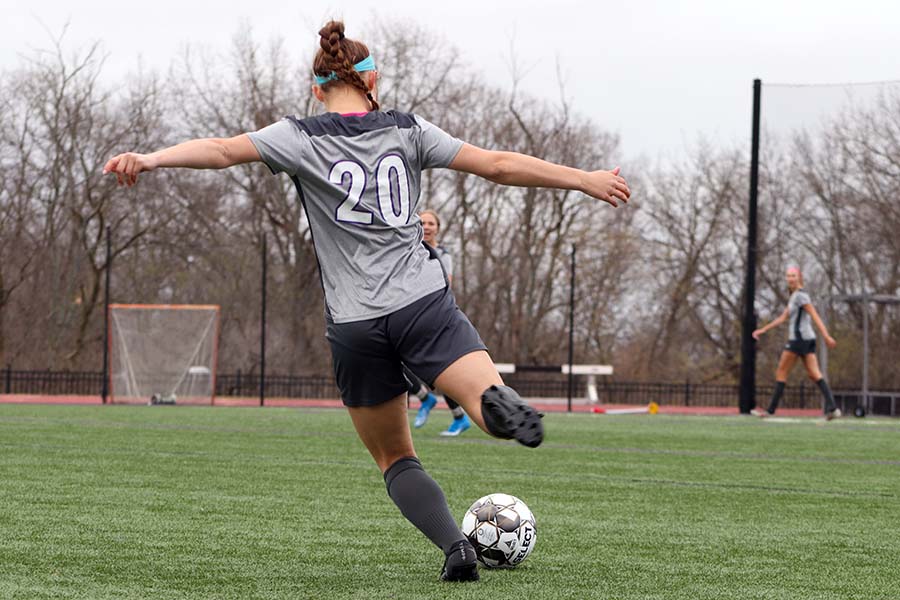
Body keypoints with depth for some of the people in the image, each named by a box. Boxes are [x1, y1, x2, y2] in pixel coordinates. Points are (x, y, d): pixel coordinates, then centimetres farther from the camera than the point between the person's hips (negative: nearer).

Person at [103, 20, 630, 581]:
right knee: (494, 408, -11)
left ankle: (456, 545, -8)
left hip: (354, 323, 0)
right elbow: (498, 165, 8)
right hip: (425, 303, 0)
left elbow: (224, 149, -12)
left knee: (395, 458, 15)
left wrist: (149, 158, -18)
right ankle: (498, 402, -48)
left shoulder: (301, 139, 4)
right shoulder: (406, 129, 9)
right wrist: (586, 180, 15)